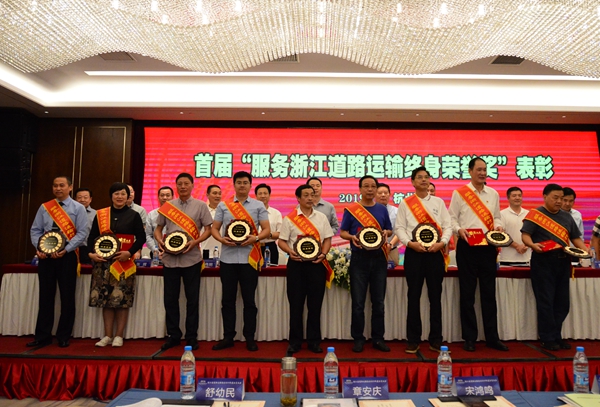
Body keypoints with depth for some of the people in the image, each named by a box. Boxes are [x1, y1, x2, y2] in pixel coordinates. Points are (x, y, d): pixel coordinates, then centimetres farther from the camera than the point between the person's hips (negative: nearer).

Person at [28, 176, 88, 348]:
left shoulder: (78, 208, 0)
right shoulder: (44, 207, 9)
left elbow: (82, 233, -7)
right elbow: (35, 230, 9)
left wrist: (65, 250, -17)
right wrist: (38, 248, -8)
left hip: (67, 256, -3)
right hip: (45, 256, 3)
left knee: (67, 297, 3)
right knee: (45, 296, 8)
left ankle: (63, 337, 15)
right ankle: (42, 336, 19)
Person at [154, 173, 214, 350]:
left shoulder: (200, 206, 2)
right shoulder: (167, 206, 9)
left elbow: (208, 229, 1)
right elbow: (158, 228, 14)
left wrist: (195, 242, -15)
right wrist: (159, 240, -8)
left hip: (191, 258, -2)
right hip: (170, 258, 3)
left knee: (192, 299, 5)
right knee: (170, 298, 8)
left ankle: (191, 337, 17)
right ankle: (173, 335, 22)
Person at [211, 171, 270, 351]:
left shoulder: (258, 206, 4)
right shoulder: (223, 205, 8)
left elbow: (267, 229, 1)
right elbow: (214, 228, 9)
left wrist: (255, 238, -18)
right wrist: (221, 239, -12)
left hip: (250, 258, -1)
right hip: (228, 258, 2)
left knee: (249, 299, 6)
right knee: (228, 299, 8)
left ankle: (250, 338, 16)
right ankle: (228, 337, 20)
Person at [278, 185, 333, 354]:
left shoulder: (322, 217, 8)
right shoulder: (289, 218, 1)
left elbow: (327, 239, 8)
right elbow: (281, 241, 1)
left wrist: (323, 253, -9)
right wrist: (290, 252, -17)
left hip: (317, 263, 2)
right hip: (296, 263, -2)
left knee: (315, 304, 7)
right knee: (296, 304, 4)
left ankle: (314, 341, 19)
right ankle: (295, 341, 16)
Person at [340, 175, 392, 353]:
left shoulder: (382, 209, 9)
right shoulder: (351, 209, 0)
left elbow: (389, 230, 15)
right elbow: (342, 232, 3)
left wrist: (386, 232, -8)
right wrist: (352, 237, -18)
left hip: (379, 257, 3)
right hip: (359, 258, -2)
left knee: (379, 301, 8)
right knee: (358, 302, 3)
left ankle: (378, 338, 20)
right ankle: (358, 338, 16)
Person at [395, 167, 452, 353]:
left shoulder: (438, 202, 11)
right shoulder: (405, 203, 5)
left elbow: (448, 226, 6)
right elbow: (399, 228, 0)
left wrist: (441, 243, -11)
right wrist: (410, 243, -15)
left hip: (435, 252, 2)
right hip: (414, 252, -1)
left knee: (435, 296, 6)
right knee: (414, 296, 2)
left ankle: (436, 340, 16)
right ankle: (413, 340, 11)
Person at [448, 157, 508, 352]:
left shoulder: (493, 194, 12)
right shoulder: (459, 193, 0)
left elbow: (496, 217, 15)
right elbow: (451, 218, -1)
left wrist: (498, 226, -6)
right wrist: (459, 229, -20)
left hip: (488, 246, 3)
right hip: (467, 246, -3)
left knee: (489, 292, 8)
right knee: (468, 293, 3)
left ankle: (492, 337, 18)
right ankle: (469, 338, 13)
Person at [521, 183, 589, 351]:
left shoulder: (567, 217, 16)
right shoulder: (535, 214, -2)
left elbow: (575, 238, 17)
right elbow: (525, 236, -9)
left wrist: (584, 249, -2)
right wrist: (533, 245, -29)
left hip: (563, 261, 6)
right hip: (543, 261, -6)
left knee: (562, 302, 8)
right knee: (546, 302, -2)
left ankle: (556, 336, 20)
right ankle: (548, 339, 7)